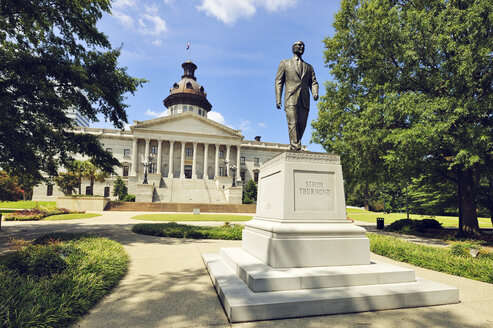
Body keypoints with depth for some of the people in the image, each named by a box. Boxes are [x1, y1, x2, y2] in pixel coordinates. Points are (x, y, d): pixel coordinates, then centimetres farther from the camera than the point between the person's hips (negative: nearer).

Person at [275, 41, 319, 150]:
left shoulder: (309, 67, 27)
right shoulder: (285, 63, 18)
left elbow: (313, 82, 15)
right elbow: (278, 82, 9)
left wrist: (315, 93, -8)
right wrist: (278, 99, -4)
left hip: (304, 101, 3)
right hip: (291, 99, -3)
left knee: (301, 126, -3)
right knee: (293, 124, -16)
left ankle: (293, 147, 7)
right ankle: (296, 148, -20)